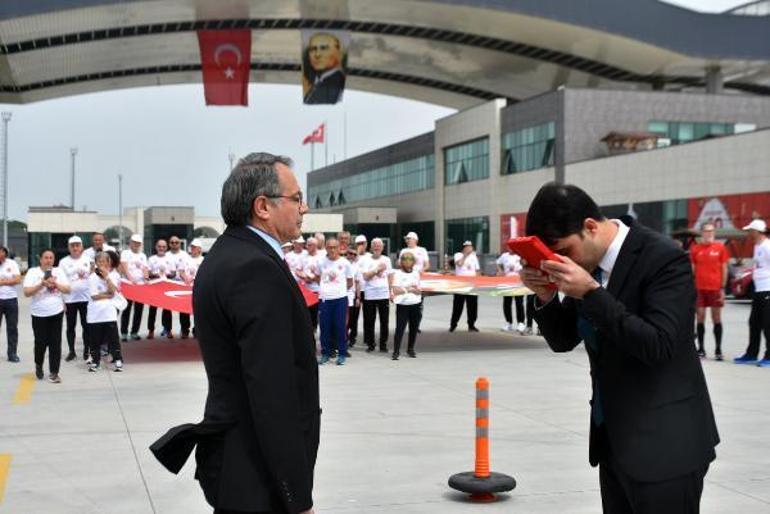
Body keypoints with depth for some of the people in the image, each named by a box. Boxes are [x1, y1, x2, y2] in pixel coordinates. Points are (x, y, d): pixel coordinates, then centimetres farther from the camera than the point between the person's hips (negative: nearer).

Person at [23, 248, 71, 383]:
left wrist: (55, 283, -13)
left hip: (56, 313, 2)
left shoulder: (59, 272, 6)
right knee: (41, 343, 3)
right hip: (39, 314, -2)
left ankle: (54, 373, 5)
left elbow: (67, 290, 2)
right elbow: (27, 292, -11)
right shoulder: (33, 272, -3)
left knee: (55, 343, -1)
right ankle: (38, 365, 32)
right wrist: (42, 284, -21)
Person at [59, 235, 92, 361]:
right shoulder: (64, 262, 3)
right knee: (70, 326, 7)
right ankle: (72, 351, 15)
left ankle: (86, 350, 15)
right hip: (69, 299, 0)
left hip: (86, 298, 0)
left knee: (86, 325, 5)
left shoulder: (88, 260, 4)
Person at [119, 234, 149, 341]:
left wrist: (146, 277, -15)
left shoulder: (142, 256, 18)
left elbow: (145, 269, 6)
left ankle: (135, 332, 10)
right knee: (127, 309, -4)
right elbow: (124, 268, -9)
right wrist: (131, 279, -24)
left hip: (141, 285, 4)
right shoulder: (125, 253, 5)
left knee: (139, 310, 4)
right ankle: (124, 333, -1)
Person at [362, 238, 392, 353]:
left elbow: (390, 276, 14)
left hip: (384, 295, 2)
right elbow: (366, 276, -9)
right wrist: (377, 269, -13)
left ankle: (383, 344, 10)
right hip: (370, 295, -2)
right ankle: (370, 344, 12)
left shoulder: (386, 260, 10)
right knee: (369, 321, 2)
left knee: (384, 321, 2)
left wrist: (391, 292, 10)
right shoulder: (366, 260, 1)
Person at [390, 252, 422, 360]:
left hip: (415, 304, 4)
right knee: (400, 328, -6)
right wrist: (410, 289, -10)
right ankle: (396, 351, -4)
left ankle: (410, 349, 22)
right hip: (402, 305, -4)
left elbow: (418, 291, 2)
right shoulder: (397, 274, -2)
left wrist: (404, 289, -13)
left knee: (414, 328, 9)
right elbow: (396, 290, -13)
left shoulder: (416, 273, 9)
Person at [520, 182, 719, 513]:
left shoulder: (664, 259, -18)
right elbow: (563, 341, 9)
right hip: (612, 437, 7)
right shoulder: (584, 259, 4)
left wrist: (591, 293, -29)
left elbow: (658, 346, -26)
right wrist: (546, 297, -10)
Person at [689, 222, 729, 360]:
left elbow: (724, 269, 3)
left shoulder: (720, 247, 2)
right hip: (699, 288, 1)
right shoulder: (695, 248, 6)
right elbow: (692, 269, 9)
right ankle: (701, 349, 10)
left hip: (715, 288, -1)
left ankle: (718, 349, 9)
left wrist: (723, 288, -3)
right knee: (700, 318, 3)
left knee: (716, 318, 3)